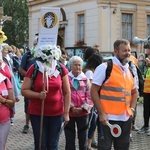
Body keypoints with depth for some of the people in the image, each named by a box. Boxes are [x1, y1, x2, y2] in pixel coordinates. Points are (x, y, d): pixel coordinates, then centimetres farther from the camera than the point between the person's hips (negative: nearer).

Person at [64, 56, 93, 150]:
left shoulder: (86, 79, 5)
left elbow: (89, 96, 1)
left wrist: (83, 108, -10)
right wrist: (71, 107, -13)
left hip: (83, 112, 1)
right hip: (69, 112, -1)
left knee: (83, 138, 9)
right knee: (69, 138, 9)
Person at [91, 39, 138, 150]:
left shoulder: (131, 70, 11)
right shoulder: (104, 67, -8)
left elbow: (134, 92, 24)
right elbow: (94, 91, -10)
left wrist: (132, 109, 8)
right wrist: (101, 113, -15)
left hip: (126, 118, 6)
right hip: (108, 118, -6)